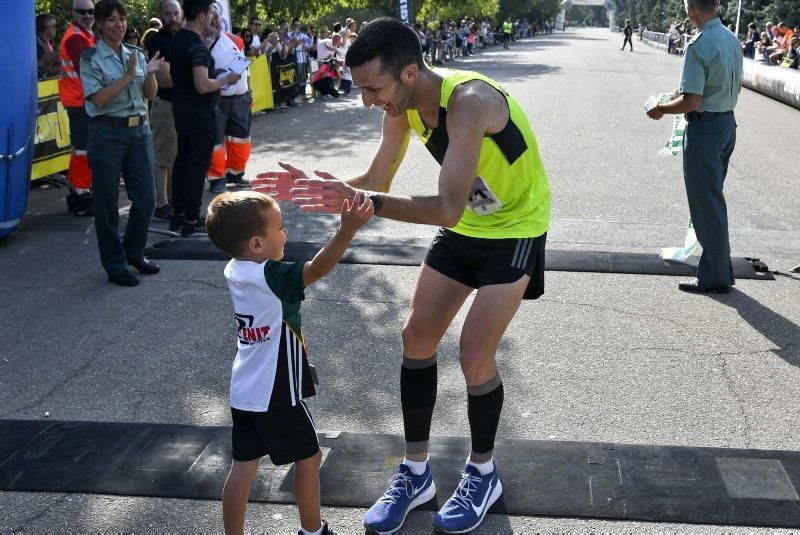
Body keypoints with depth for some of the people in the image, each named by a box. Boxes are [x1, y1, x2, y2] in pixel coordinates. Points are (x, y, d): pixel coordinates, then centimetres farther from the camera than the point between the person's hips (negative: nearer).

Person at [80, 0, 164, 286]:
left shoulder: (136, 54, 9)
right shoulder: (91, 58, -5)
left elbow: (151, 95, 9)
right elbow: (98, 99, -15)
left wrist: (150, 74, -10)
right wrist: (128, 75, -20)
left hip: (139, 131, 5)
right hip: (107, 133, -5)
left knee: (146, 198, 7)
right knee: (107, 202, 2)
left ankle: (133, 251, 29)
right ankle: (115, 265, 14)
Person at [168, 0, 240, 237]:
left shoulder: (177, 40, 7)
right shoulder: (197, 47, -21)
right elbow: (203, 85, -29)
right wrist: (227, 79, -13)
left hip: (181, 109, 9)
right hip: (200, 113, -9)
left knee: (182, 159, 15)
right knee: (197, 166, -2)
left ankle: (178, 214, 23)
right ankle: (191, 221, 3)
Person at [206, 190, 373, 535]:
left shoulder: (234, 270, -1)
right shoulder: (270, 278, -25)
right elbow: (316, 269, -39)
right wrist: (347, 230, -50)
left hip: (244, 391, 7)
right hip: (277, 393, -7)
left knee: (243, 466, 13)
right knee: (309, 457, 14)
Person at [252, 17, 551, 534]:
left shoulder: (468, 101, -35)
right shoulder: (404, 105, -10)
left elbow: (447, 209, -42)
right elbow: (377, 181, -2)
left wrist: (358, 200, -47)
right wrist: (319, 186, -19)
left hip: (516, 227, -7)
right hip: (465, 225, 8)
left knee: (476, 353, -11)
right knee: (417, 337, 3)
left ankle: (483, 474, 15)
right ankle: (416, 472, 18)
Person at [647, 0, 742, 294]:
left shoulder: (698, 46, -21)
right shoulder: (732, 39, 6)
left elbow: (692, 102, -23)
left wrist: (660, 109, -7)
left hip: (704, 128, -9)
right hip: (728, 123, 9)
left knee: (706, 203, 1)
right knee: (714, 198, 19)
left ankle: (715, 277, 9)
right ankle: (719, 268, 28)